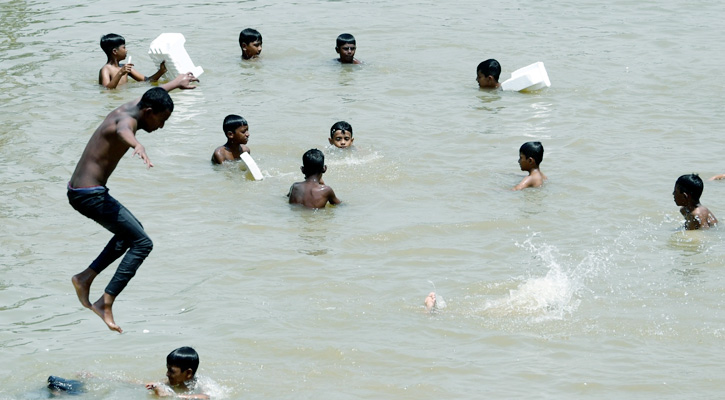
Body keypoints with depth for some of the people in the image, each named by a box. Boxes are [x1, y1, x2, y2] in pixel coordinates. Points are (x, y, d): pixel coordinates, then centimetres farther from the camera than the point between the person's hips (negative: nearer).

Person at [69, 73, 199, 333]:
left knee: (131, 230, 27)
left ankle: (86, 278, 22)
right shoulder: (128, 119, -18)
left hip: (79, 191, 11)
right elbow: (122, 132, -46)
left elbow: (151, 95, 34)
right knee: (142, 243, -11)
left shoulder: (129, 108, 10)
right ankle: (106, 304, -14)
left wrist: (177, 83, 52)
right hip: (90, 195, -11)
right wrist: (138, 146, -68)